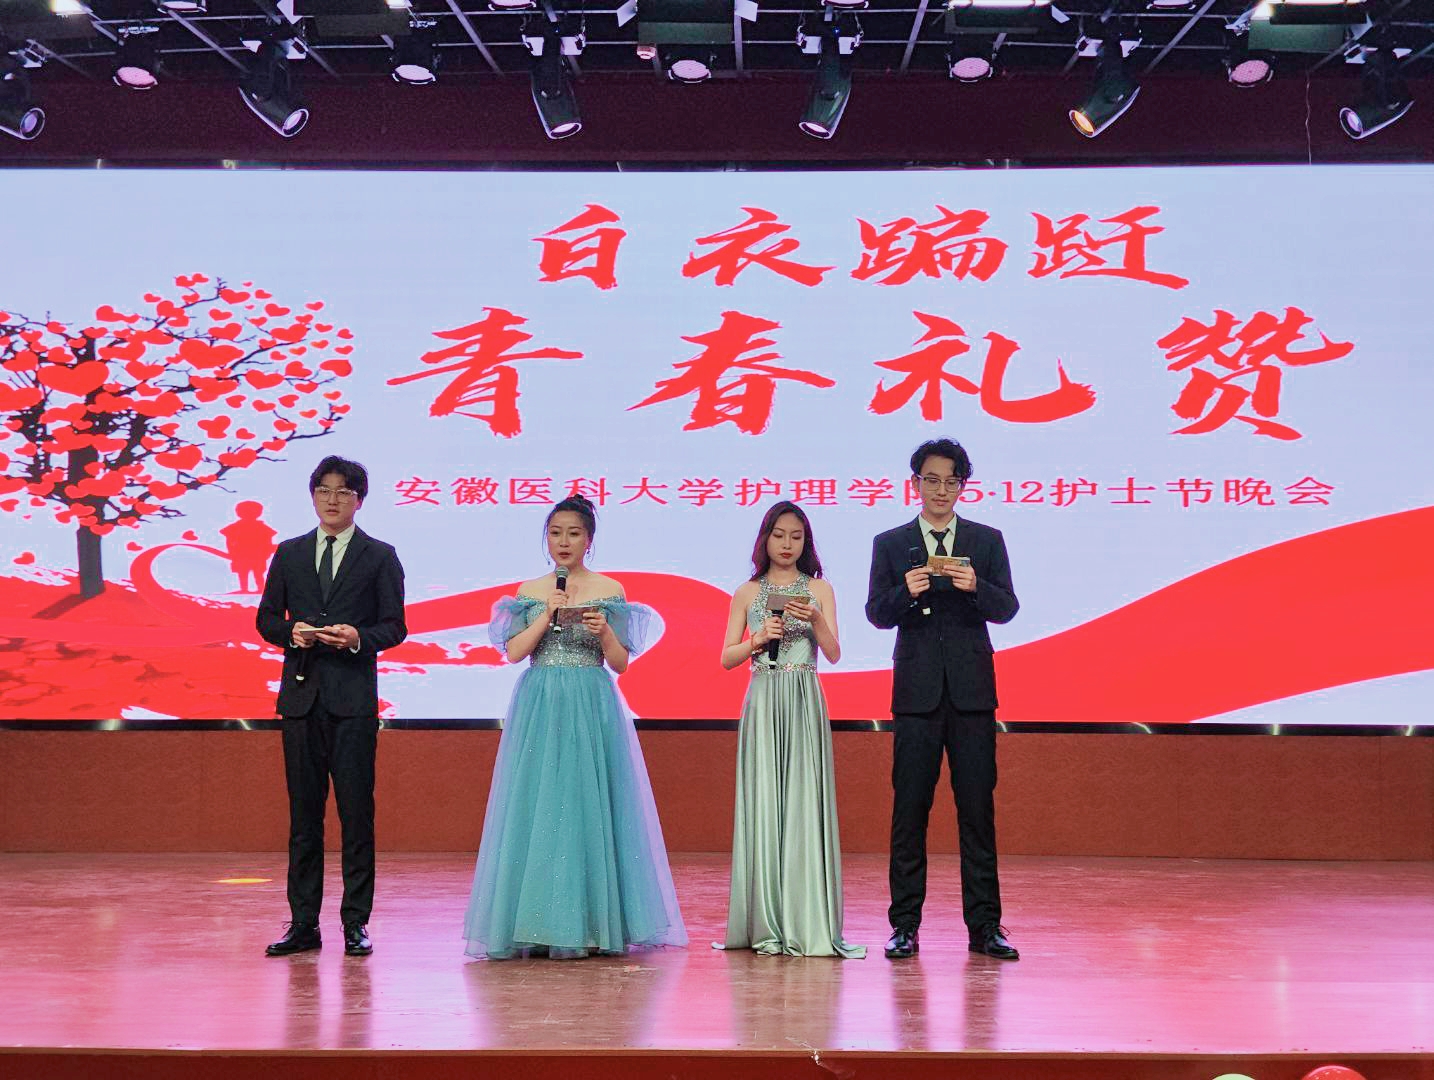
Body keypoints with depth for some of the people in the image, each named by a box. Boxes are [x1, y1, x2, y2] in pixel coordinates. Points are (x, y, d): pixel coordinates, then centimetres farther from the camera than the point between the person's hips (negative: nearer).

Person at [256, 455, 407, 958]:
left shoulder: (380, 556, 5)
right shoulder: (289, 554, 13)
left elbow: (394, 626, 2)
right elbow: (266, 618, 14)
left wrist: (358, 637, -16)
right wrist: (290, 632, -7)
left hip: (353, 698, -3)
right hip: (301, 695, 3)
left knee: (356, 812, -1)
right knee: (303, 814, 6)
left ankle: (356, 923, 5)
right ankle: (303, 924, 11)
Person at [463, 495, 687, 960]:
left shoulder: (609, 591, 5)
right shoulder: (530, 591, 10)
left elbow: (620, 663, 3)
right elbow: (513, 652, 2)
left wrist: (604, 632, -15)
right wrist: (547, 616, -8)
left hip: (592, 711, -2)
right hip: (538, 708, 2)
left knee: (589, 804, -4)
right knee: (536, 807, -2)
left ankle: (590, 923, 2)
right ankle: (537, 925, 3)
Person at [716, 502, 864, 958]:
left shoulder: (819, 589, 8)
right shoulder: (747, 593, 10)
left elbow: (833, 653, 0)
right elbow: (727, 658, 7)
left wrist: (816, 620, -17)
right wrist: (759, 638, -10)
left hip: (805, 704, -1)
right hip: (762, 704, 1)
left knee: (804, 802, -5)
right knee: (762, 803, -2)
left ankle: (806, 922, -1)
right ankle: (766, 924, 3)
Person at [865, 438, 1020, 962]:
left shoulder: (987, 540, 9)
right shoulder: (890, 544, 8)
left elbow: (1006, 608, 1)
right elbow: (876, 614, 1)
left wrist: (975, 586, -18)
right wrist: (906, 592, -19)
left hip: (971, 690, 0)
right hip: (916, 692, 0)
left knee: (978, 807, 1)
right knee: (909, 808, 1)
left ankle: (984, 926, 6)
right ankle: (905, 926, 6)